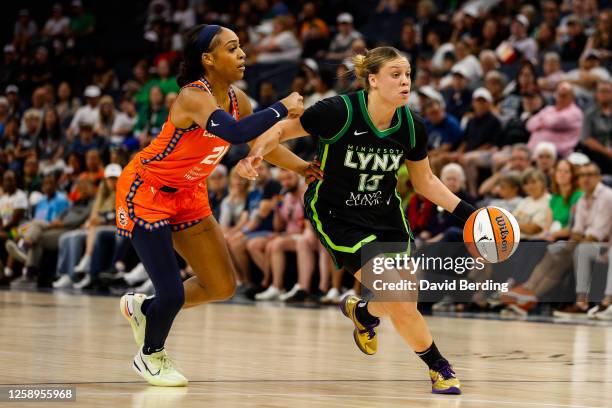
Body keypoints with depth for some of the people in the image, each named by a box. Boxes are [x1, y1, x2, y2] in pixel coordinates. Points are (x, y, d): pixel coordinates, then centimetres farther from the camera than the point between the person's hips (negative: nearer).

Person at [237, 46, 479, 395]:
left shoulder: (412, 127, -10)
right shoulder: (339, 112, -24)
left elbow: (425, 181, 5)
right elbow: (282, 130, -14)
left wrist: (467, 213, -5)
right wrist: (254, 155, -32)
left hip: (387, 216, 5)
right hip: (337, 218, -5)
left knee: (402, 306, 6)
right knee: (397, 299, -16)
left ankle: (362, 312, 43)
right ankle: (439, 367, 6)